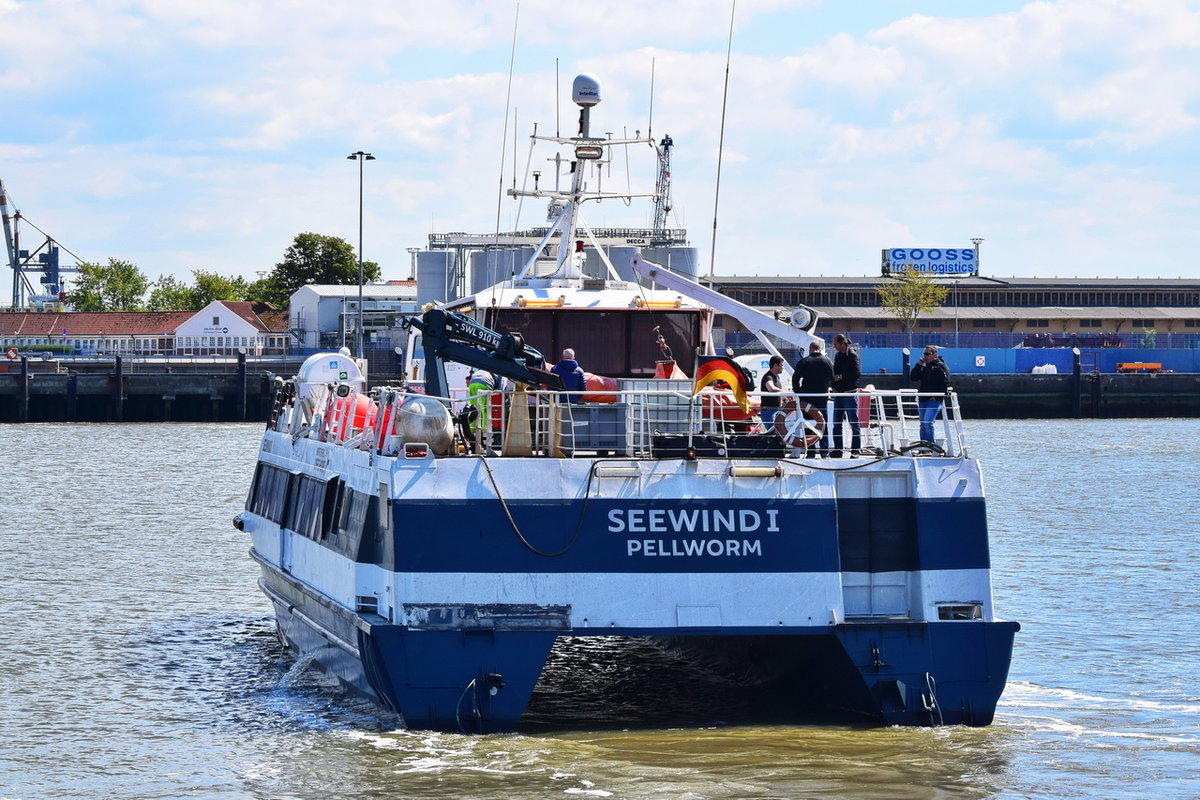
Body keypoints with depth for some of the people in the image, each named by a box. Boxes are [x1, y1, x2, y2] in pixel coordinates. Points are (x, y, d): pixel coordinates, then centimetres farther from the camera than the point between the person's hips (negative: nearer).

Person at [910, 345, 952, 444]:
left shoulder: (941, 366, -5)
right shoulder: (924, 367, 20)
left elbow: (945, 383, -12)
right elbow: (914, 377, 14)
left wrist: (936, 397, -17)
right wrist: (918, 365, 2)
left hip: (934, 401, -8)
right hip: (923, 400, 8)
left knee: (927, 422, -20)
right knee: (923, 425, 10)